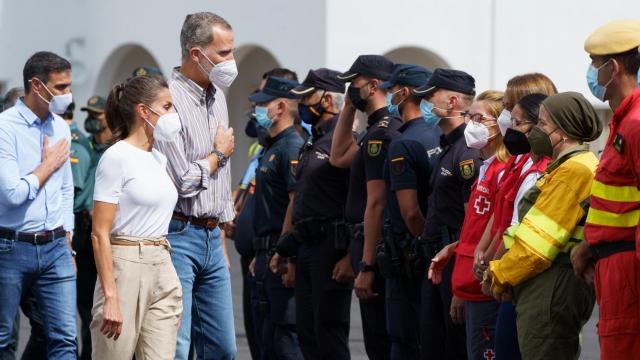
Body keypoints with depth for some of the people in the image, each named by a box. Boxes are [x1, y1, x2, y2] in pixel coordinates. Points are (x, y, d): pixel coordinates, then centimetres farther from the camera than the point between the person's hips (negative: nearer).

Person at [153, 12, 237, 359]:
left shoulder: (217, 96, 14)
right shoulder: (170, 100, -14)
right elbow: (182, 181, -19)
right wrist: (219, 154, -1)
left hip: (211, 237, 8)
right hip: (178, 236, -8)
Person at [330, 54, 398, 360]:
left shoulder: (380, 134, -18)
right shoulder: (379, 129, 13)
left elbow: (376, 205, -22)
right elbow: (339, 158, 26)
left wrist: (366, 267, -23)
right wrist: (348, 107, 17)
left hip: (374, 245, -10)